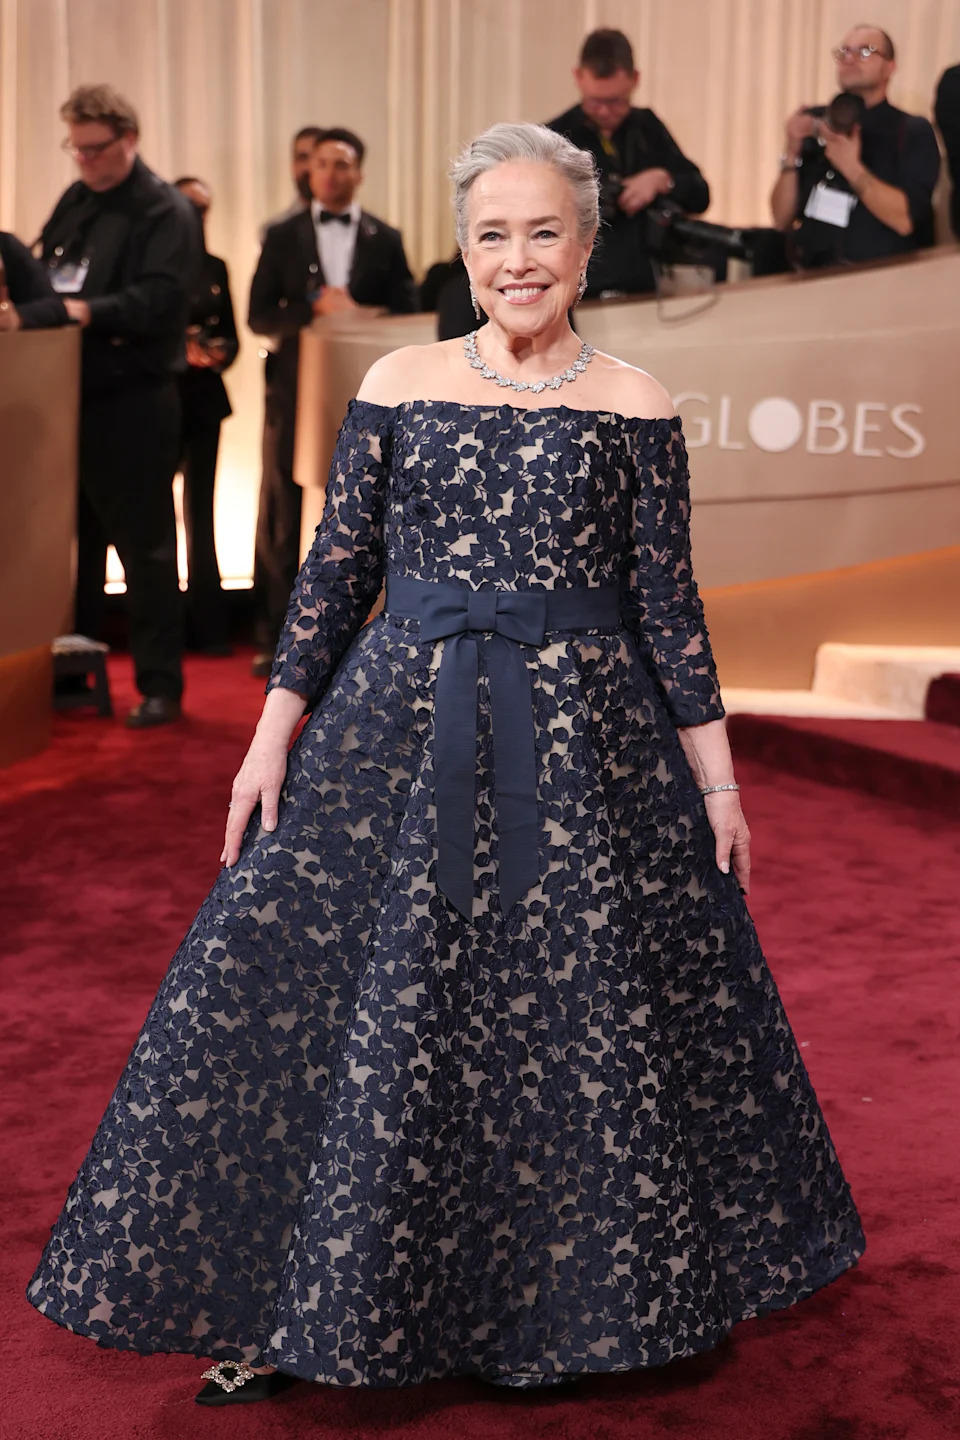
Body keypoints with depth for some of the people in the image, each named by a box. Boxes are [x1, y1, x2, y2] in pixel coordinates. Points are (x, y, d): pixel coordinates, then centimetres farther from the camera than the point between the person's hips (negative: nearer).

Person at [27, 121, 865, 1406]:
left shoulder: (634, 407, 1)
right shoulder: (398, 383, 3)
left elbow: (668, 599, 2)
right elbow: (337, 567, 4)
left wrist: (717, 772, 1)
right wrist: (277, 728, 0)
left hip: (582, 734, -1)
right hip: (402, 719, 1)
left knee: (586, 1007, 7)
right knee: (351, 1005, 1)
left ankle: (595, 1293, 32)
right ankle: (294, 1312, 18)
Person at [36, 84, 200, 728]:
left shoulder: (166, 211, -8)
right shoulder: (74, 202, 16)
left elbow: (159, 300, -20)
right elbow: (46, 275, 20)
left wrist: (87, 312, -28)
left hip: (134, 401, -7)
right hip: (72, 393, 7)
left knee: (144, 547, -1)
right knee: (76, 541, 14)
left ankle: (160, 685, 7)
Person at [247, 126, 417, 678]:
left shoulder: (385, 239, 10)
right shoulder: (283, 237, 9)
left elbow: (406, 316, 4)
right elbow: (259, 316, 1)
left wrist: (355, 314, -13)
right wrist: (315, 307, -14)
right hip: (296, 394, 0)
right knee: (285, 520, 2)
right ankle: (276, 639, 8)